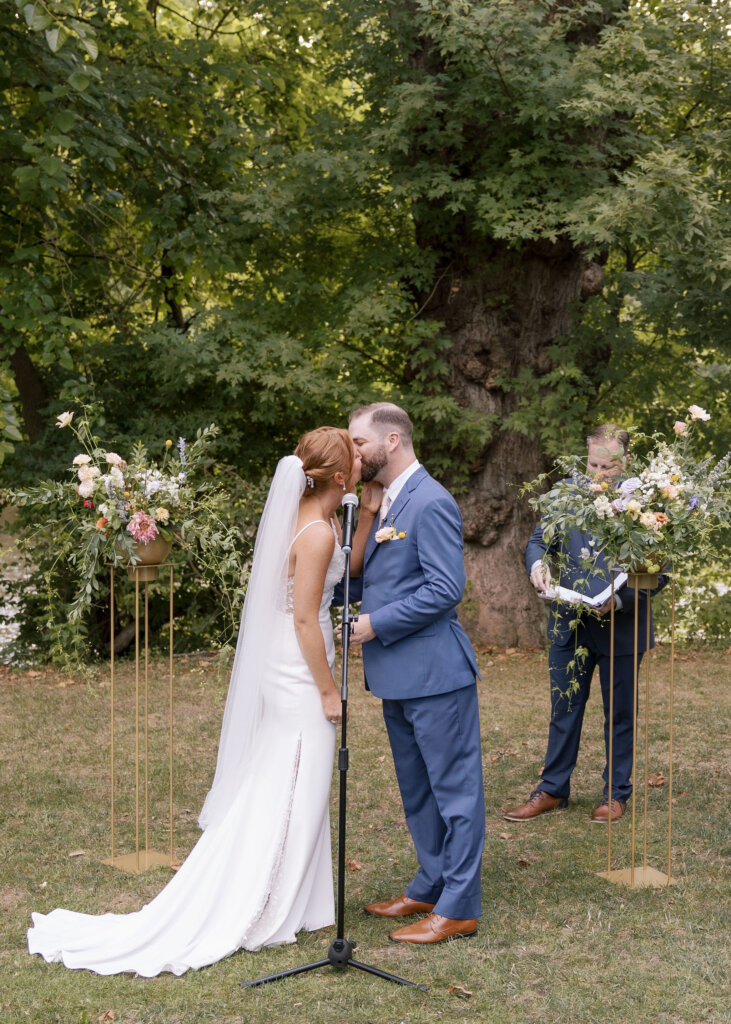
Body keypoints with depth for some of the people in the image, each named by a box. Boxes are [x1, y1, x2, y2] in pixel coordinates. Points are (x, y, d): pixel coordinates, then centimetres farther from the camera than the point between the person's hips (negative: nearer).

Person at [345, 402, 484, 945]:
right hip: (397, 675, 10)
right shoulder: (383, 499, 13)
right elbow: (360, 570, 14)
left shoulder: (431, 502, -16)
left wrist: (377, 625, -18)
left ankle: (458, 908, 9)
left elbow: (446, 589, -21)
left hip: (434, 672, -10)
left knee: (455, 788, 1)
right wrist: (368, 511, 2)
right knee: (417, 791, 19)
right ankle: (430, 887, 33)